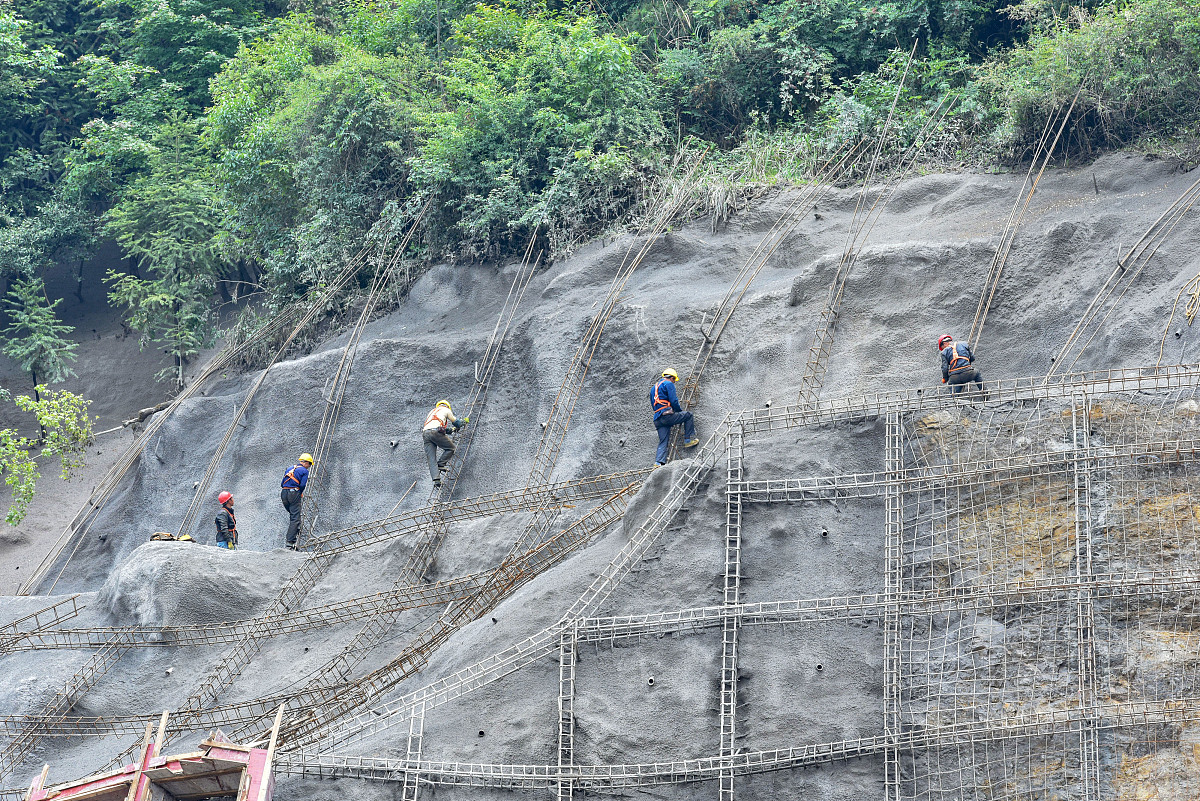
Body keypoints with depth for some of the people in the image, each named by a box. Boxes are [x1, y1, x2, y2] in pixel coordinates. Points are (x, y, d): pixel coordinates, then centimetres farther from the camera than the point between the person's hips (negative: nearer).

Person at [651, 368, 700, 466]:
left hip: (657, 420, 8)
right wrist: (680, 411, 8)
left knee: (663, 441, 5)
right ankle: (688, 439, 7)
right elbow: (674, 401, -9)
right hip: (667, 416, -8)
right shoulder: (669, 384, 2)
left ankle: (659, 462, -11)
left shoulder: (654, 388, 28)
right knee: (688, 415, 9)